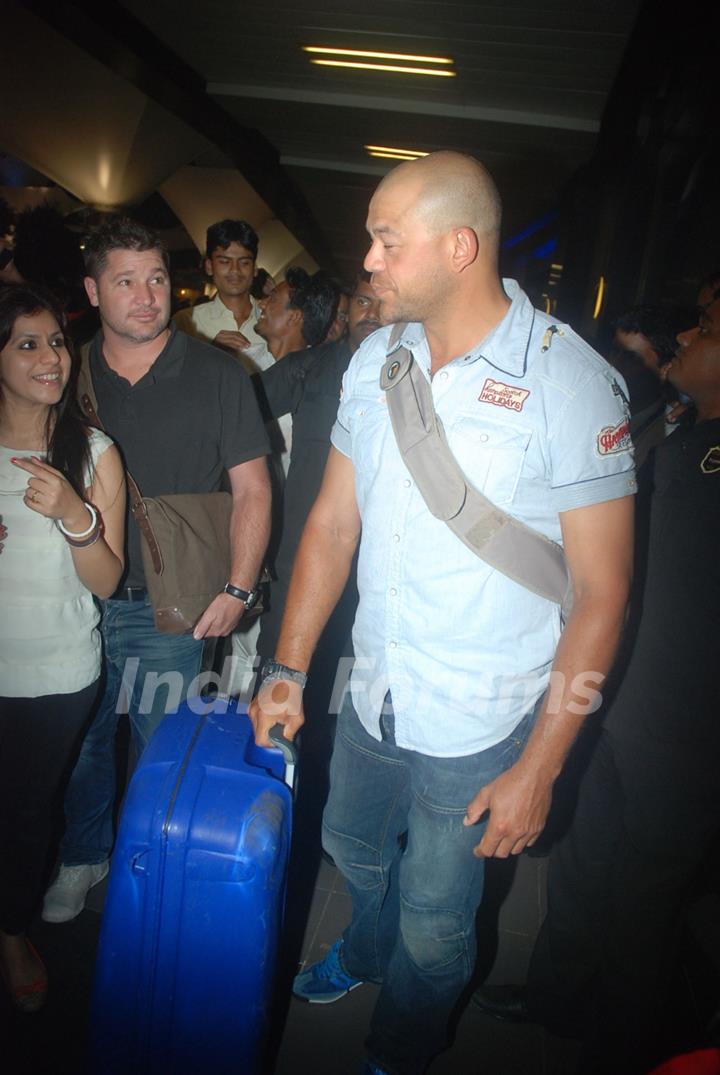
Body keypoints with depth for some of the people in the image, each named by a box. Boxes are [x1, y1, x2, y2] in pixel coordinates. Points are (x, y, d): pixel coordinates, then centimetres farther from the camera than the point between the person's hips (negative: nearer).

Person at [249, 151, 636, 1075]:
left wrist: (538, 768, -14)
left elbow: (601, 591, -15)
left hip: (478, 731, -5)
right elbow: (332, 522, 4)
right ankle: (366, 951, 64)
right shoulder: (376, 359, -1)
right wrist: (288, 669, 1)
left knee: (432, 926, 16)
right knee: (353, 849, 29)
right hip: (371, 698, 5)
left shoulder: (569, 381, -18)